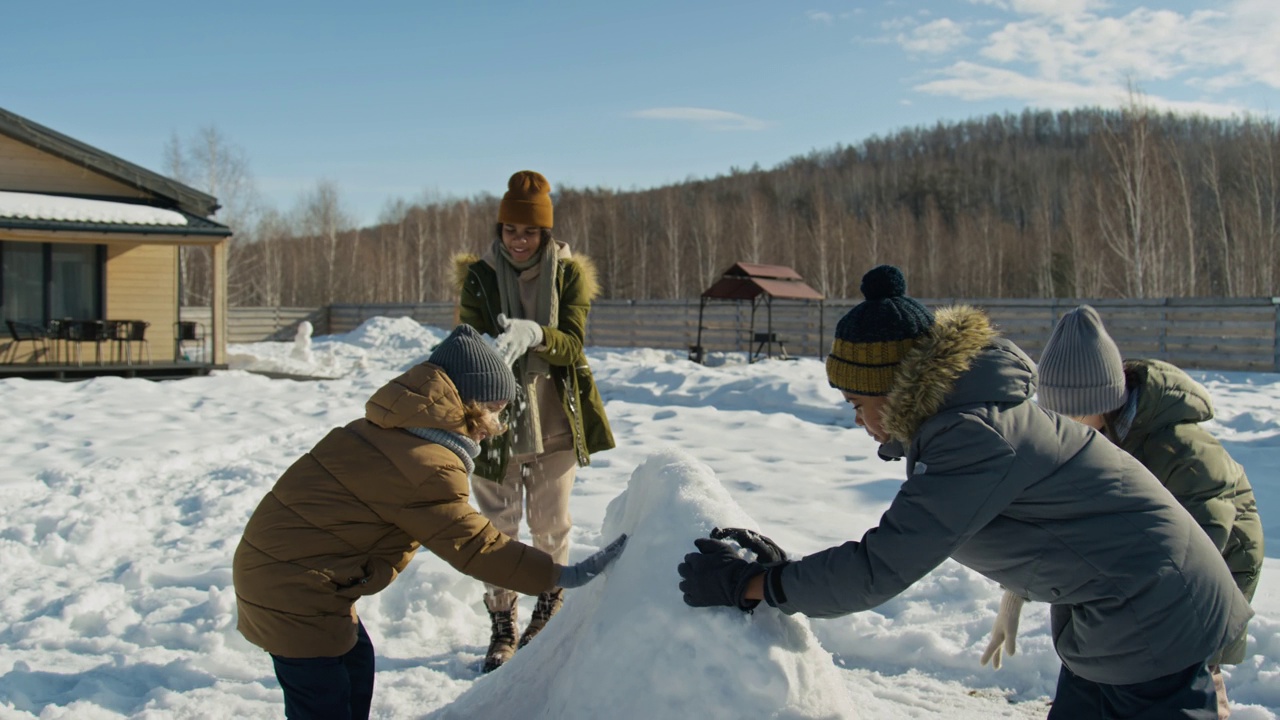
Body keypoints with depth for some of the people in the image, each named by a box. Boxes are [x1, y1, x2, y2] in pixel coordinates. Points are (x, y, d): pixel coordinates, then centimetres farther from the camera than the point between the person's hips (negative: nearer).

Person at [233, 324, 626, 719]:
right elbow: (473, 545, -17)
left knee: (356, 665, 20)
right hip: (293, 591, -10)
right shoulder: (428, 468, -23)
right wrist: (562, 575, -12)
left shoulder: (389, 429, 6)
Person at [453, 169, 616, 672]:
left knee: (550, 524, 14)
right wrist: (489, 352, -37)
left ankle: (549, 609, 38)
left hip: (555, 420, 0)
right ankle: (502, 630, 24)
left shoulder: (570, 274, -5)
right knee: (498, 527, 8)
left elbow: (573, 344, -16)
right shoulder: (479, 277, -5)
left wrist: (532, 335, -37)